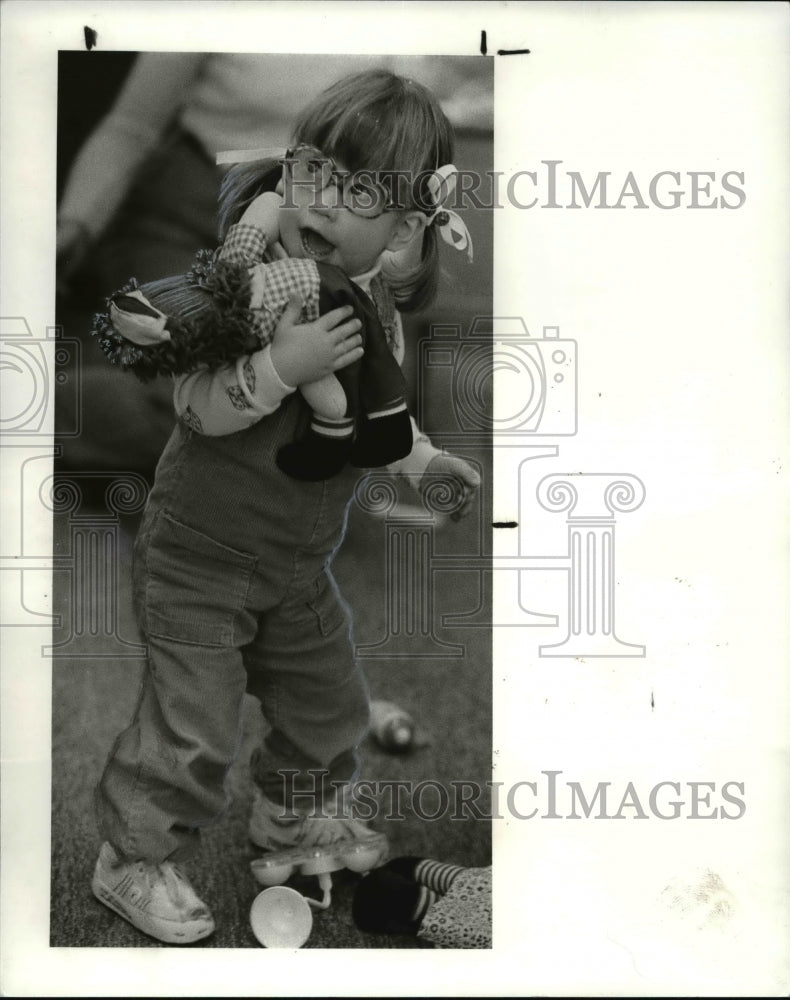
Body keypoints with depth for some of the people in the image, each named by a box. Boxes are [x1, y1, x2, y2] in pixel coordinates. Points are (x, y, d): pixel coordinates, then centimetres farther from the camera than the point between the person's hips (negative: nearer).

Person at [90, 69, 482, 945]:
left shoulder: (380, 299, -3)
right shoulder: (256, 276, -24)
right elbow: (195, 403, -30)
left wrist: (415, 455, 19)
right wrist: (278, 368, -43)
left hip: (299, 559, 7)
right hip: (199, 552, -7)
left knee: (328, 699, 21)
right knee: (192, 726, -1)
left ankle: (292, 814, 49)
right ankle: (133, 860, 24)